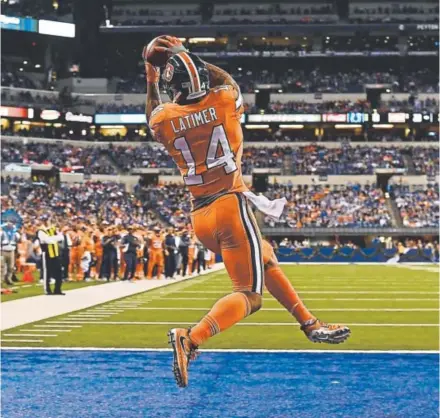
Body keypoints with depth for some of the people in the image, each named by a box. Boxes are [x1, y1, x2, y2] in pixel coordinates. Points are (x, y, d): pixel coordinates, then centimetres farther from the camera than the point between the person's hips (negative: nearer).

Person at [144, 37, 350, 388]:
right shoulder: (225, 101, -3)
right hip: (231, 206, -5)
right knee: (249, 294, -5)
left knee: (265, 259, 25)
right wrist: (186, 55, 25)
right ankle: (191, 338, -27)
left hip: (200, 216, 5)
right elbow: (226, 80, 21)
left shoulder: (164, 118, 1)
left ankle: (310, 324, 30)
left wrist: (151, 82, 29)